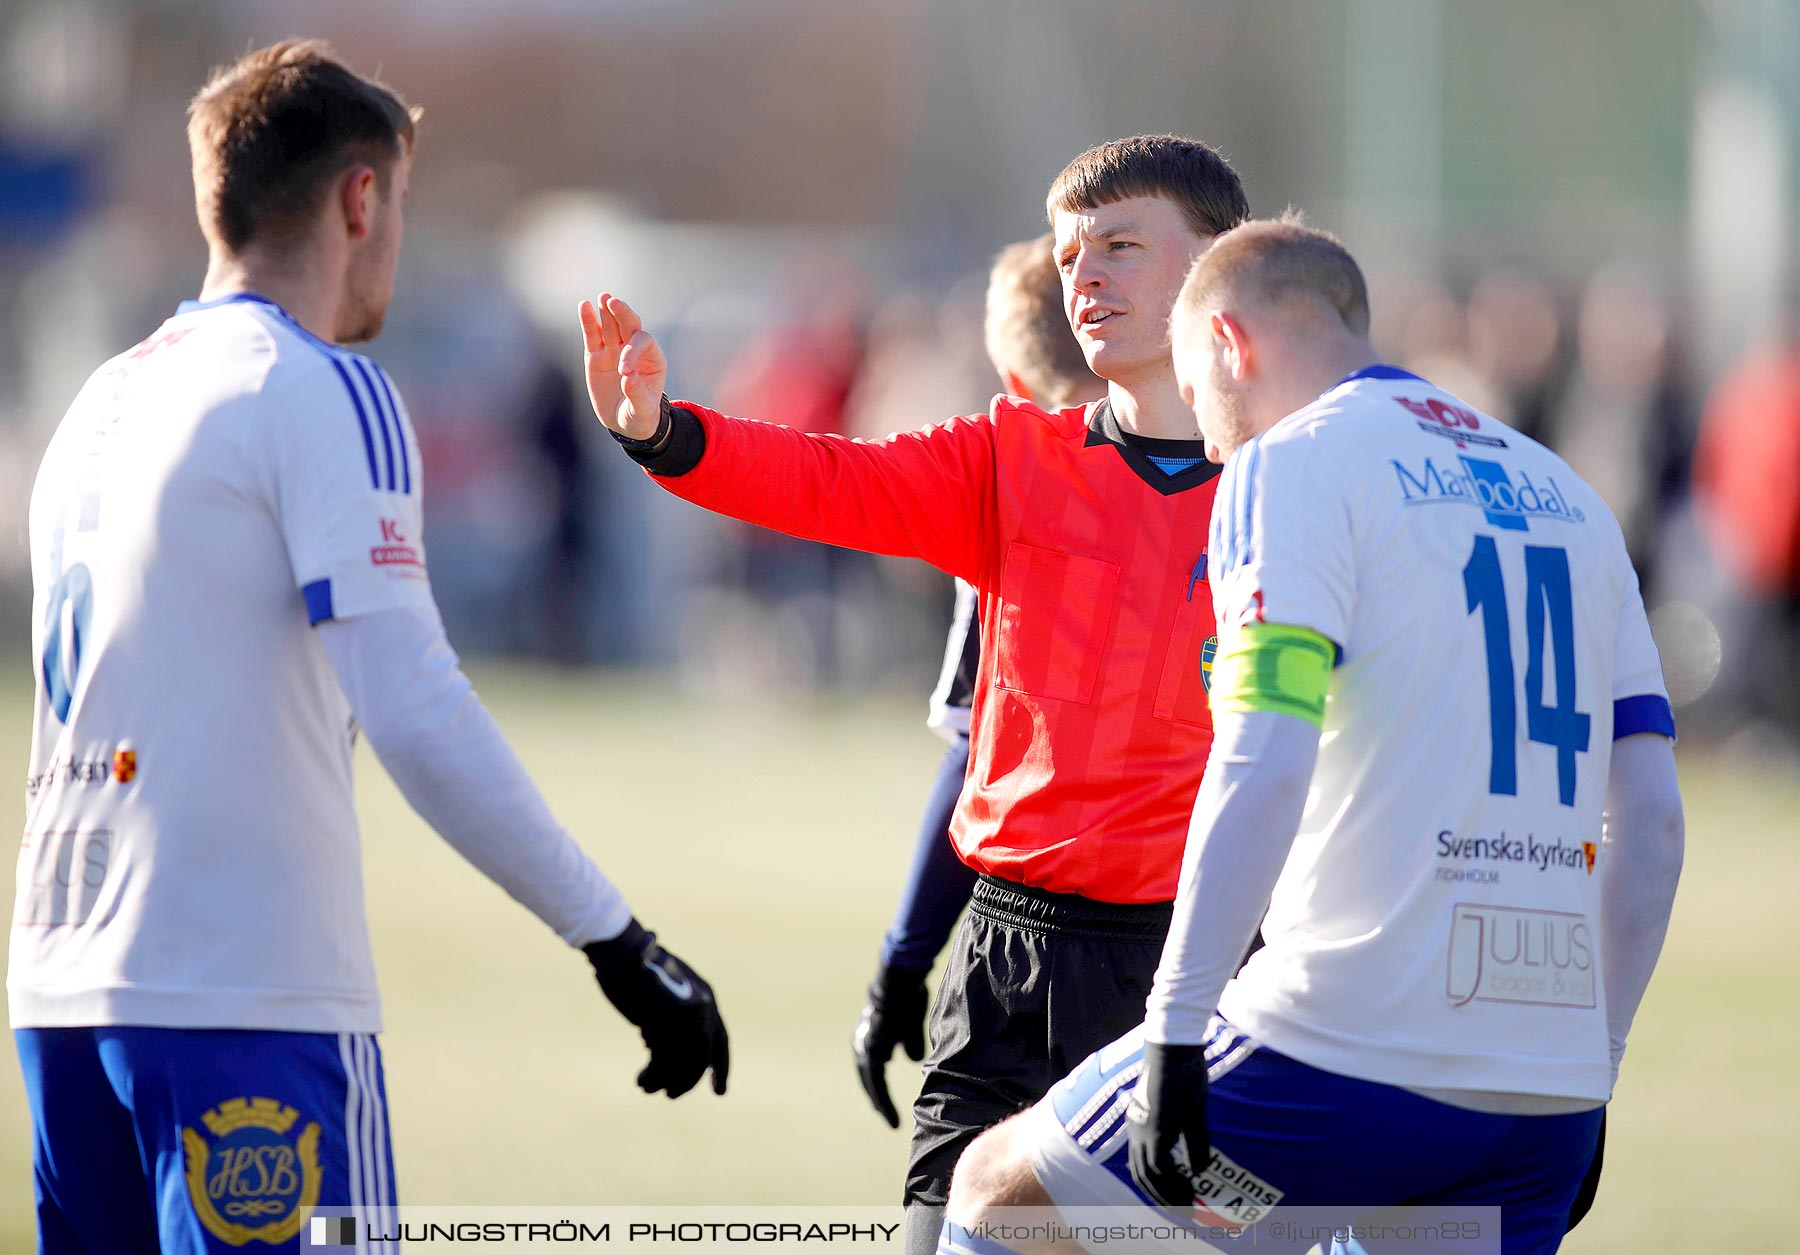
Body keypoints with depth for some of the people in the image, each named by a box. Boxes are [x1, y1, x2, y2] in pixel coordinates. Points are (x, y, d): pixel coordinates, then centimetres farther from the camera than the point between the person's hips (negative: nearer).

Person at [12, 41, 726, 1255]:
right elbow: (414, 713, -15)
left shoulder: (102, 402, 17)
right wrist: (616, 939, -13)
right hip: (249, 999, -8)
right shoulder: (318, 392, -6)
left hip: (64, 990, 8)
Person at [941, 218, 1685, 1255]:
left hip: (1348, 1049, -6)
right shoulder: (1567, 497, 19)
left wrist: (1175, 1040, -17)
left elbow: (1262, 772, -16)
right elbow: (1653, 816, 17)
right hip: (1549, 1103, 6)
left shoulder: (1291, 466, -2)